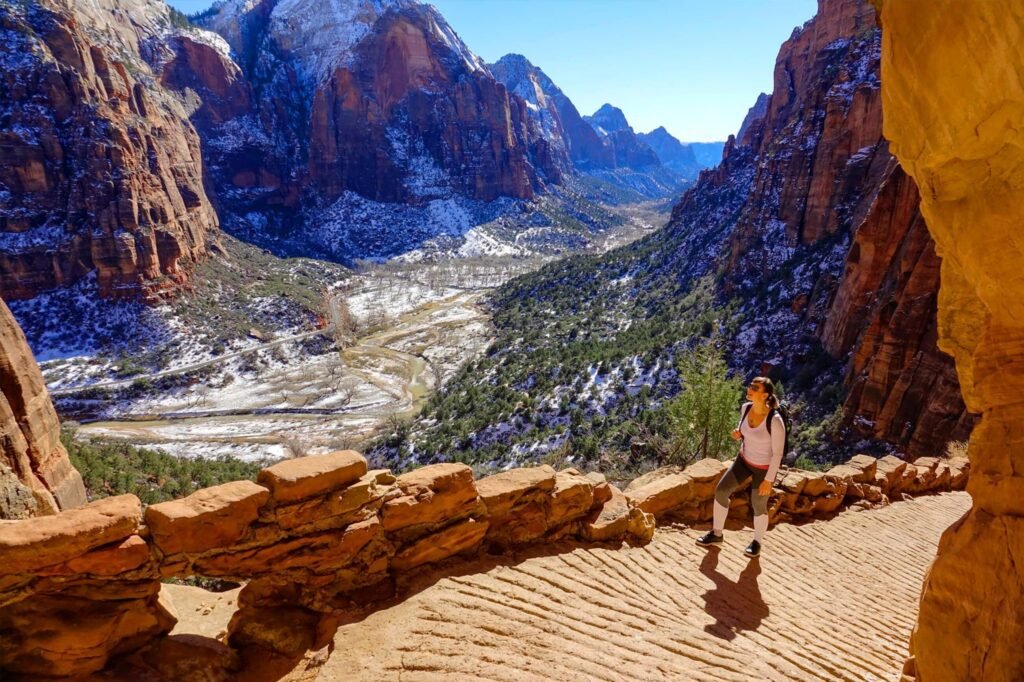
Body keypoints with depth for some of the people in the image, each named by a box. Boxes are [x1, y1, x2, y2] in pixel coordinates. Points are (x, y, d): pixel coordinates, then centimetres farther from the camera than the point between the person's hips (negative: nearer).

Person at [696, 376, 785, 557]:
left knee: (758, 506, 11)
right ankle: (716, 534, 25)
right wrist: (738, 434, -18)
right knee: (721, 491, 5)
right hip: (745, 459, 6)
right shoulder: (745, 408, -13)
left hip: (765, 467, -6)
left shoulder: (775, 420, -33)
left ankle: (757, 542, 40)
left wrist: (768, 480, -18)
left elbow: (778, 453, -23)